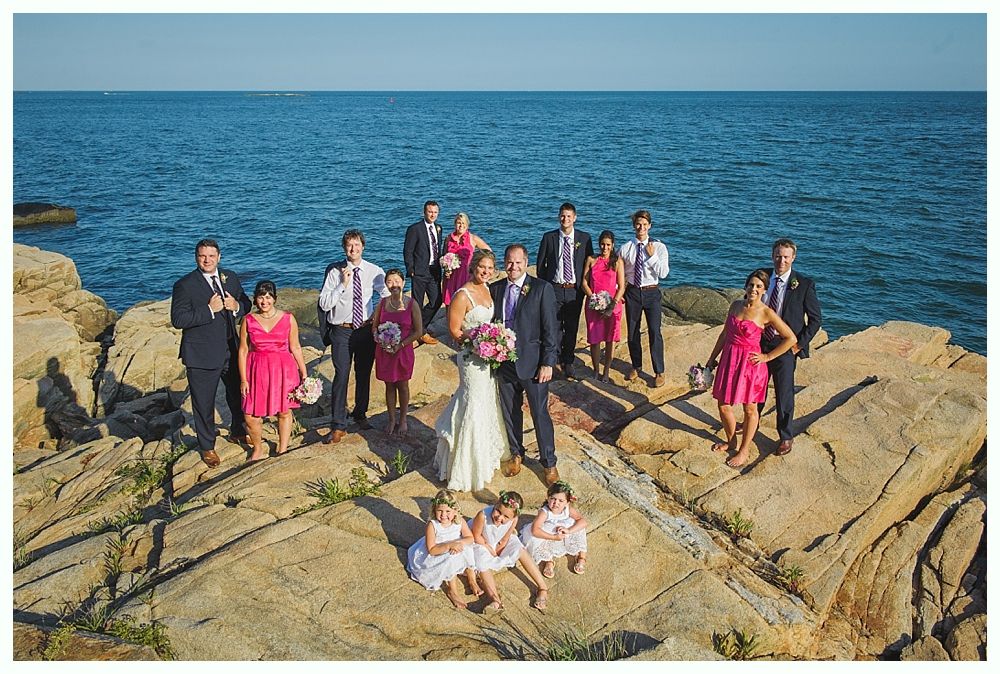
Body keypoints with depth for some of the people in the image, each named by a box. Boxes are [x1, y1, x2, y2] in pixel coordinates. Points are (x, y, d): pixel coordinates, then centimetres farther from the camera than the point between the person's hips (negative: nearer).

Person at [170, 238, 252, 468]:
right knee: (203, 403, 8)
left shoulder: (230, 277, 4)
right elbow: (177, 319, -19)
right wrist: (209, 310, -26)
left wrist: (236, 306, -12)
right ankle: (207, 447, 28)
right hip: (202, 355, -5)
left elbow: (246, 304, 11)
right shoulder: (185, 285, -13)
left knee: (239, 393, 21)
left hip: (231, 351, 5)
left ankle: (237, 432, 46)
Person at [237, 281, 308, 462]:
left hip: (283, 370, 0)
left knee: (284, 412, 7)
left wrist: (304, 373, 3)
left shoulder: (288, 318, -2)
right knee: (250, 416, 0)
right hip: (257, 370, 1)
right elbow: (243, 351, 2)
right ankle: (259, 450, 23)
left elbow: (295, 348, 4)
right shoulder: (248, 321, -1)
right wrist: (243, 379, -1)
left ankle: (282, 450, 25)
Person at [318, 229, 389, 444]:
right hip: (342, 331, -3)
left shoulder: (375, 271, -2)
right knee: (341, 376, -9)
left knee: (364, 375, 15)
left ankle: (360, 415, 36)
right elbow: (324, 304, -12)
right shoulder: (334, 271, -8)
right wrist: (342, 284, -20)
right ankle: (338, 425, -1)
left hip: (366, 329, 3)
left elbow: (387, 296, 9)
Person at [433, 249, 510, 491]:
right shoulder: (462, 295, -19)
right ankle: (468, 468, 12)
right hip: (472, 357, -8)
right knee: (474, 409, -2)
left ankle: (487, 454, 41)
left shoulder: (487, 289, 6)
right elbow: (454, 331, -16)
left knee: (488, 403, 21)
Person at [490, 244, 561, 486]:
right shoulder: (494, 289, 4)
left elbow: (550, 328, -9)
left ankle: (548, 461, 21)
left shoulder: (542, 289, -8)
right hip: (504, 363, 4)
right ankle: (516, 453, 37)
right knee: (510, 412, 17)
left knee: (540, 413, 5)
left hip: (532, 363, -4)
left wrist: (548, 363, -12)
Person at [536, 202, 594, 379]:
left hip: (575, 290, 1)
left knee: (572, 328, 8)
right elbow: (541, 264, 6)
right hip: (554, 289, 0)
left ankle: (568, 362, 22)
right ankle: (557, 356, 24)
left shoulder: (584, 238, 2)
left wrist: (584, 286, 2)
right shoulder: (549, 237, 1)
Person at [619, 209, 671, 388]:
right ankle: (636, 367, 31)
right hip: (632, 292, 2)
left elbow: (663, 273, -12)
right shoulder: (625, 249, -1)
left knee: (654, 332, -5)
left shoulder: (659, 247, -5)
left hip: (651, 293, -2)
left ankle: (659, 372, 7)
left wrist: (652, 256, -18)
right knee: (632, 332, 12)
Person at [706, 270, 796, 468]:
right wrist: (712, 357, 16)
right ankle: (731, 441, 35)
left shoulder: (766, 313, -11)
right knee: (723, 406, 10)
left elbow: (791, 338, -8)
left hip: (750, 363, -5)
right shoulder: (735, 305, 4)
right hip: (729, 360, 5)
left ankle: (744, 451, 24)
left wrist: (767, 357, -7)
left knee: (749, 409, 10)